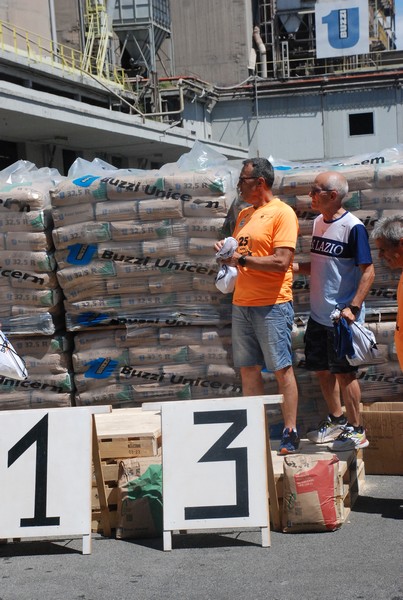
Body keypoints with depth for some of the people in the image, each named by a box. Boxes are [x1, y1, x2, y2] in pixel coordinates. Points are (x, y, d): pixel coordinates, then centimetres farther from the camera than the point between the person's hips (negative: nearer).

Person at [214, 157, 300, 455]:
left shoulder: (282, 213, -8)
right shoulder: (244, 214, 17)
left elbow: (281, 262, -17)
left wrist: (242, 259, -14)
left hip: (272, 305, -8)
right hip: (242, 303, 8)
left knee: (282, 369, -4)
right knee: (248, 369, 8)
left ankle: (290, 433, 0)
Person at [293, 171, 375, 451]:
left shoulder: (353, 226, -15)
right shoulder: (319, 222, 9)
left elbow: (368, 270, -16)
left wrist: (353, 307, -24)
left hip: (342, 316, -8)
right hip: (319, 313, 8)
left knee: (344, 372, 0)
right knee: (321, 369, 16)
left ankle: (356, 430, 13)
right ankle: (336, 420, 33)